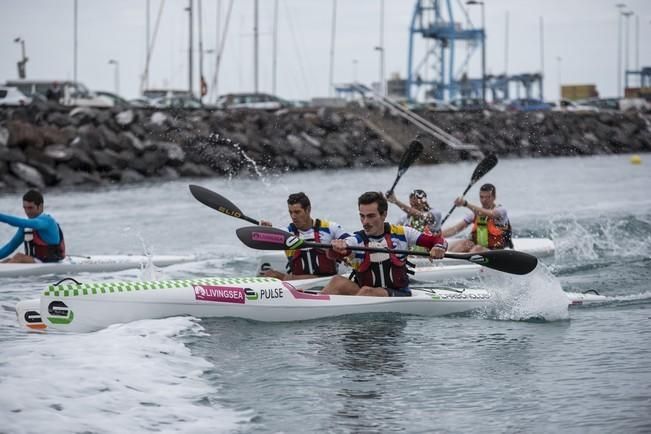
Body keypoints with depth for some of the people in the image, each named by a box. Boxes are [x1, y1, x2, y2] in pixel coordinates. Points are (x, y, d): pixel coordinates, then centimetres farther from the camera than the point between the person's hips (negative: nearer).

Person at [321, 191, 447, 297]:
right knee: (337, 282, -25)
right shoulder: (356, 240, 1)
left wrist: (438, 248, -21)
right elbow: (332, 254, -20)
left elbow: (438, 240, 4)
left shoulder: (401, 234, 3)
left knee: (367, 291, -33)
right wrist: (337, 248, -46)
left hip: (398, 295, -2)